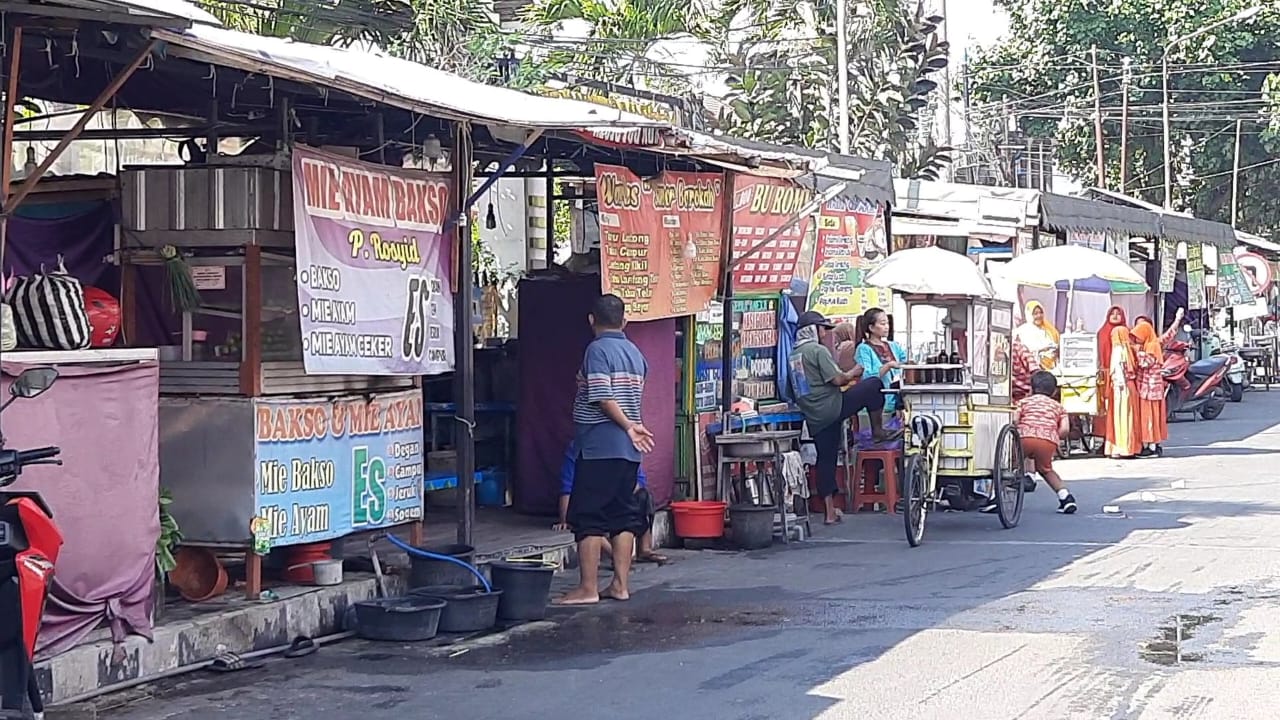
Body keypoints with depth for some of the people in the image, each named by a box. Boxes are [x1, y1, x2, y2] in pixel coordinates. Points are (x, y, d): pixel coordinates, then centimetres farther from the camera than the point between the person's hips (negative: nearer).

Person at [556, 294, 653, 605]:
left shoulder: (597, 350, -10)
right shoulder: (635, 353, 14)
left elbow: (602, 398, -18)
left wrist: (628, 427, -10)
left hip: (598, 447, -8)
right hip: (628, 450, 8)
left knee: (588, 518, -4)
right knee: (623, 516, 10)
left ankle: (588, 588, -6)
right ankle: (620, 584, 11)